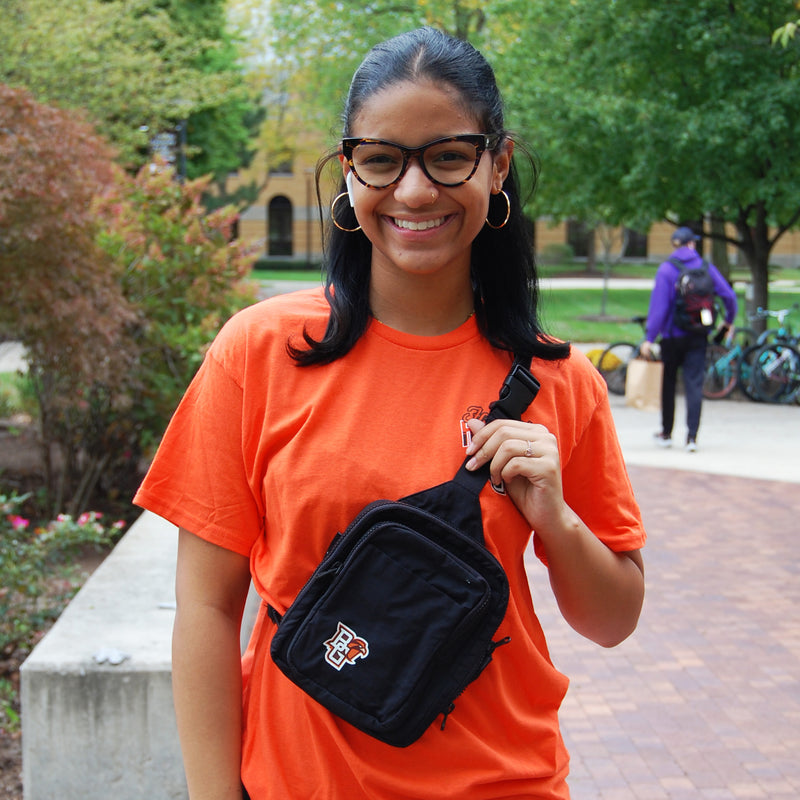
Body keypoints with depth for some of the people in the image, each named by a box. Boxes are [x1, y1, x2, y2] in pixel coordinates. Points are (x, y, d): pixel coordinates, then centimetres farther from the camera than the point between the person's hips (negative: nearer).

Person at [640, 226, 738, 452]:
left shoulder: (666, 269, -7)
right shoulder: (706, 268, 1)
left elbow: (658, 305, -13)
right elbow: (729, 296, 0)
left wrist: (649, 338, -13)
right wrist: (728, 321, 18)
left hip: (672, 336, -1)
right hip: (698, 337, 2)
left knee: (668, 384, 12)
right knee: (694, 384, 0)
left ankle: (666, 434, 22)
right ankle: (692, 436, -9)